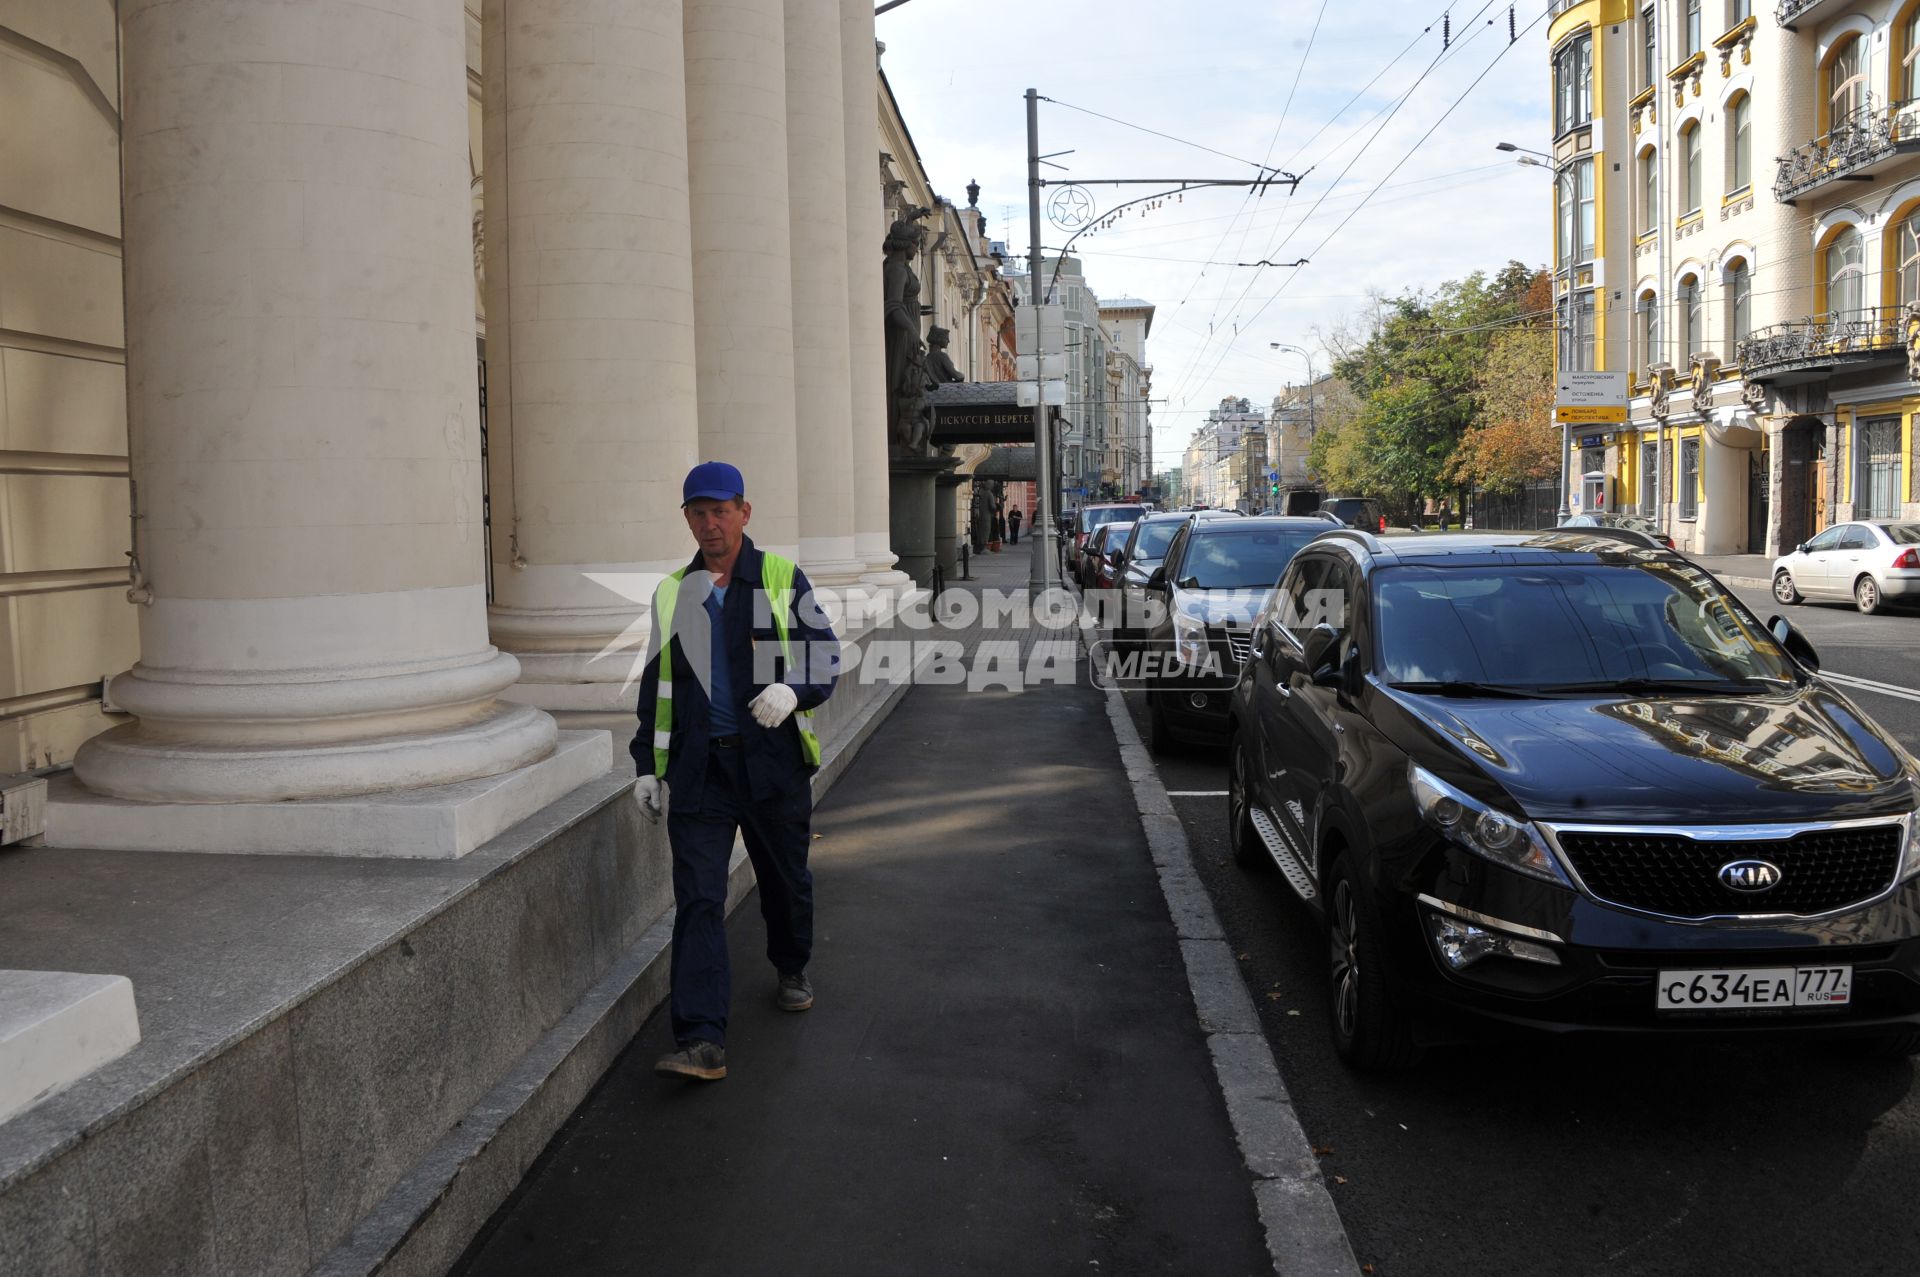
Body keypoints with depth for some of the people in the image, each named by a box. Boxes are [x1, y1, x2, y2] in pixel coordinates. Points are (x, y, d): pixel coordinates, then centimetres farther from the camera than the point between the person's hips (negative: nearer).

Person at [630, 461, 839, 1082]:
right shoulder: (671, 594, 12)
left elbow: (824, 651, 1)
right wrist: (646, 764, 12)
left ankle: (791, 970, 44)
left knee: (785, 878, 15)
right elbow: (656, 684, 17)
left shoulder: (782, 578, 2)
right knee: (698, 899, -7)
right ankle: (701, 1041, -9)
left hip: (773, 758, -1)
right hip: (698, 766, 1)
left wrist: (792, 688, -21)